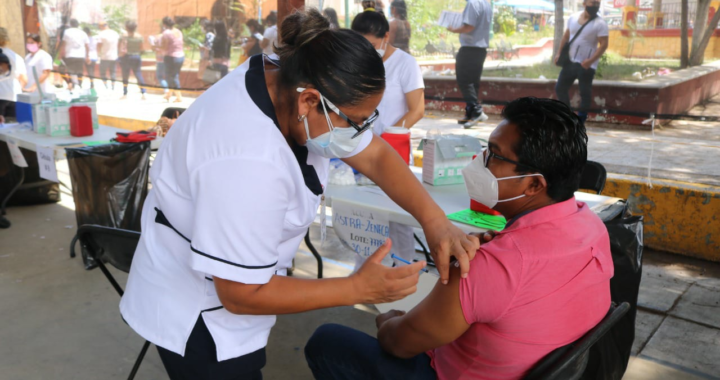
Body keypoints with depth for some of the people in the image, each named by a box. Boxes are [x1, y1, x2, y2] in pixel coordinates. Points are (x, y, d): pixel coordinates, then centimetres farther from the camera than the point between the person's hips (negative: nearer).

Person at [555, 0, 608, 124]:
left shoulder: (600, 23, -11)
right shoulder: (573, 18, 6)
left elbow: (604, 44, -15)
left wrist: (591, 60, -26)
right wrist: (559, 53, 8)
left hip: (586, 65, -6)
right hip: (570, 61, 6)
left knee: (585, 92, 0)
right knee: (560, 87, 10)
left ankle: (581, 120, 9)